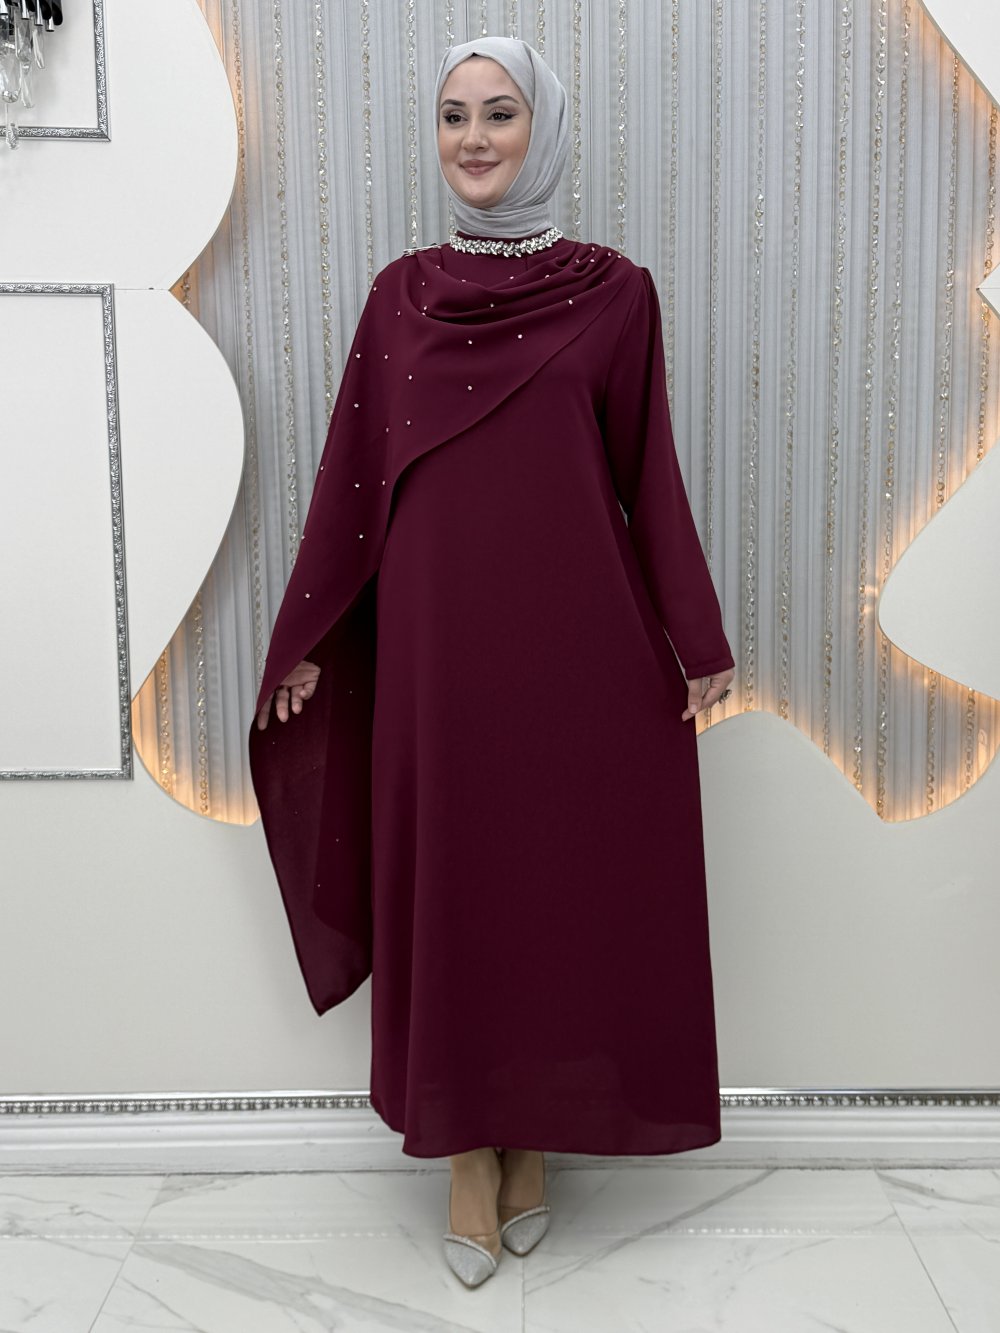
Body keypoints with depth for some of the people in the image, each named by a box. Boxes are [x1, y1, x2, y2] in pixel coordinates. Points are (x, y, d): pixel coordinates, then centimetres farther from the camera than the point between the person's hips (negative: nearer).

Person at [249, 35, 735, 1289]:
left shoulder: (611, 290, 3)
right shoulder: (400, 292, 7)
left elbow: (649, 477, 3)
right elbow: (351, 474, 8)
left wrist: (696, 640, 1)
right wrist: (305, 642, 8)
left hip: (574, 640, -1)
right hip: (435, 639, 1)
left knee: (563, 881, 7)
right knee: (446, 884, 6)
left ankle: (532, 1137, 28)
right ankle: (467, 1151, 24)